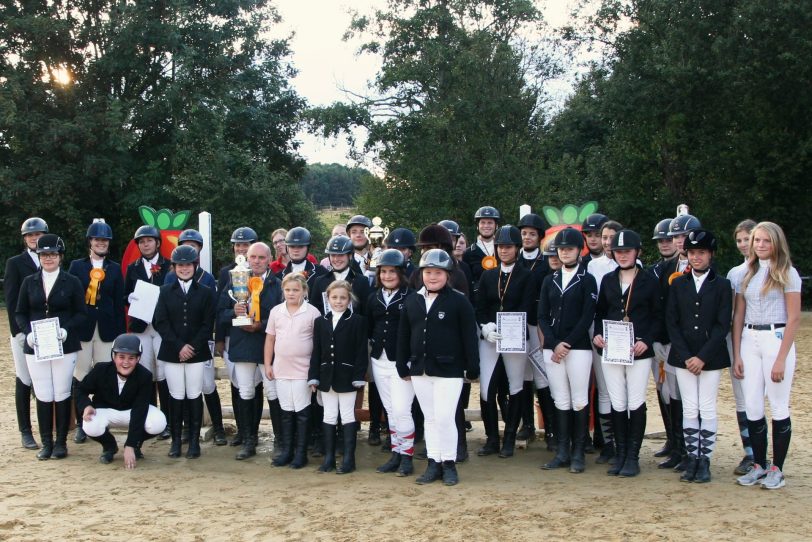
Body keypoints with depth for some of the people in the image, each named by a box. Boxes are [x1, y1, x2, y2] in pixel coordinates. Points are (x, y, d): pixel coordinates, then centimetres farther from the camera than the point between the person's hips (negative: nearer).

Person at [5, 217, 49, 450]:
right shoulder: (15, 263, 4)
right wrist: (19, 331, -10)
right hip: (24, 332, -2)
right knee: (24, 381, 1)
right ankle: (25, 432, 7)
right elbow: (11, 300, -2)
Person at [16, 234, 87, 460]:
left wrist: (67, 330, -15)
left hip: (64, 346, -2)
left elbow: (81, 313, 2)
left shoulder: (72, 282, 3)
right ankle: (46, 443, 13)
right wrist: (28, 332, -9)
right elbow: (20, 313, 9)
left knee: (62, 395, 2)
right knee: (43, 396, 2)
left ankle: (61, 442, 13)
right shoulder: (29, 282, 9)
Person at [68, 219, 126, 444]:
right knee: (80, 377, 0)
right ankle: (80, 424, 8)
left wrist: (120, 333, 2)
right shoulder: (77, 266, 6)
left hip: (106, 330, 1)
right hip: (82, 328, -1)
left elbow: (119, 303, 7)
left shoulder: (115, 269, 10)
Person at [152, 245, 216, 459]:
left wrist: (193, 346, -11)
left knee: (194, 396, 1)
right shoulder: (165, 291, 8)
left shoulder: (205, 292, 6)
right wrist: (179, 346, -10)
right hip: (172, 352, 1)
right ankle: (176, 440, 10)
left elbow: (208, 324, 0)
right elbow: (160, 322, 0)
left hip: (197, 352, -1)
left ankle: (194, 441, 7)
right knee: (176, 396, 2)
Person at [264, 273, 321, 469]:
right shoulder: (276, 311, 4)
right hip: (281, 370, 4)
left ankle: (301, 453, 11)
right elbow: (270, 339, 10)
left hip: (303, 370, -3)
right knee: (286, 411, 11)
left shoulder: (312, 312, -7)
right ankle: (286, 451, 20)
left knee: (302, 412, 2)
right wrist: (267, 364, 6)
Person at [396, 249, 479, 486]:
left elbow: (469, 336, -7)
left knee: (445, 418, -6)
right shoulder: (411, 301, 8)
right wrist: (403, 367, 9)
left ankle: (449, 463, 8)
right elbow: (403, 336, 12)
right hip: (420, 370, 5)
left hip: (449, 370, -5)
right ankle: (433, 463, 19)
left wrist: (472, 369, -9)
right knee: (430, 418, 11)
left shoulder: (459, 301, -5)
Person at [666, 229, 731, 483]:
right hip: (683, 356, 2)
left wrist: (702, 357, -12)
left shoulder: (721, 285, 1)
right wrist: (686, 356, -7)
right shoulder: (678, 284, 7)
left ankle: (705, 461, 8)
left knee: (707, 409, 1)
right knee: (689, 410, 4)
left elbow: (722, 325, -5)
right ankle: (692, 458, 12)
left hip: (711, 357, -2)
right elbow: (671, 322, 3)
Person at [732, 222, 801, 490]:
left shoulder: (787, 274, -3)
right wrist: (736, 355, 4)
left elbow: (794, 318, -8)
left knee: (778, 407, 1)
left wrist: (781, 359, -14)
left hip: (776, 339, -4)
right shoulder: (747, 274, 12)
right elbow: (738, 317, 12)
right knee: (752, 407, 4)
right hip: (749, 340, 4)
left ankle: (777, 469, 11)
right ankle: (758, 465, 16)